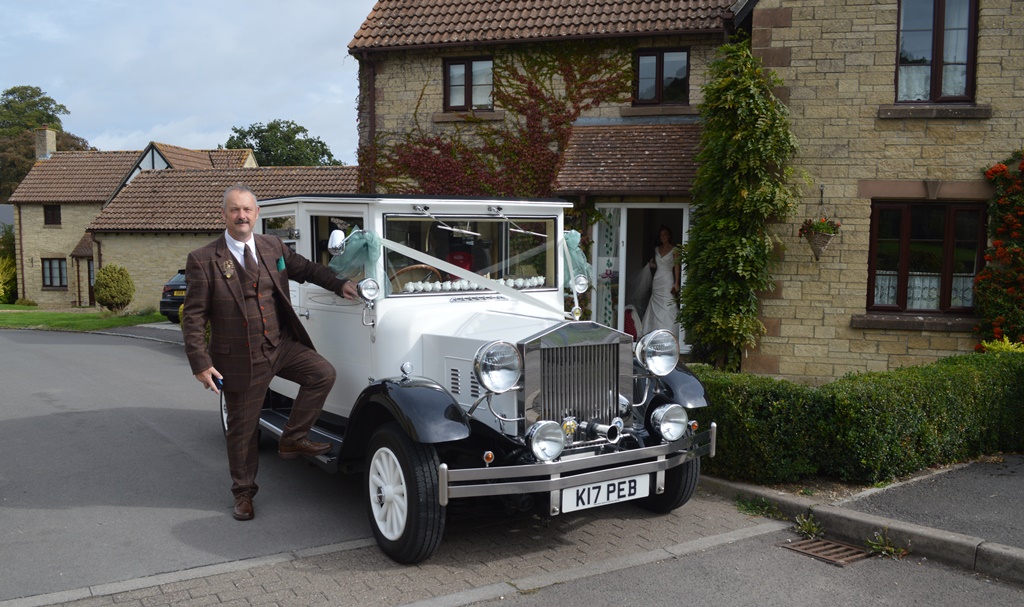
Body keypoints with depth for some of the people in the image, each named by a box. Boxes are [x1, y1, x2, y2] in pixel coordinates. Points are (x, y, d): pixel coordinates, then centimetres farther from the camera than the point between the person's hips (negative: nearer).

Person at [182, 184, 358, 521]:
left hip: (281, 345, 4)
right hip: (240, 359, -4)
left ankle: (292, 440, 4)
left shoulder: (273, 247, 4)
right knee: (242, 429, 7)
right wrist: (200, 364, -15)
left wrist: (339, 284, 9)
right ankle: (243, 493, 28)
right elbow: (193, 316, -9)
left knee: (322, 373, -14)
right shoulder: (203, 260, -9)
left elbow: (305, 269, 21)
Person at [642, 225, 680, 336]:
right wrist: (650, 264, 1)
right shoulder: (657, 249, 13)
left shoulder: (674, 249, -2)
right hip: (657, 280, 5)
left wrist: (676, 283, -12)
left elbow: (676, 266, -6)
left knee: (668, 307, -10)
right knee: (655, 306, 3)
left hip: (668, 280, -5)